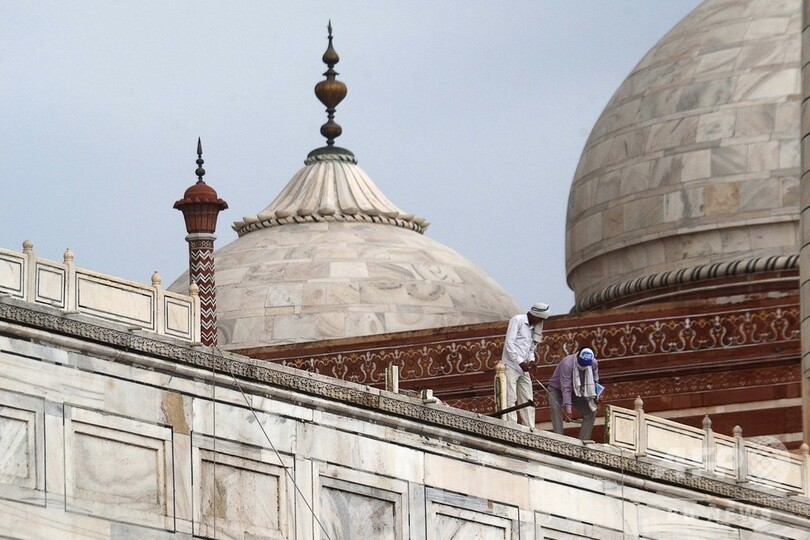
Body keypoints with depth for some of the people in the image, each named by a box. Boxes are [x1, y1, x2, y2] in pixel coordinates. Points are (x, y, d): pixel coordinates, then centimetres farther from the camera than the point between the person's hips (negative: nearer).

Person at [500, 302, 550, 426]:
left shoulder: (533, 327, 18)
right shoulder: (517, 320, -6)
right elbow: (509, 343, -14)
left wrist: (531, 360, 1)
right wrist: (520, 362, -18)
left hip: (523, 369, 8)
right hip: (511, 366, -8)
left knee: (528, 400, 5)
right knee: (510, 399, -11)